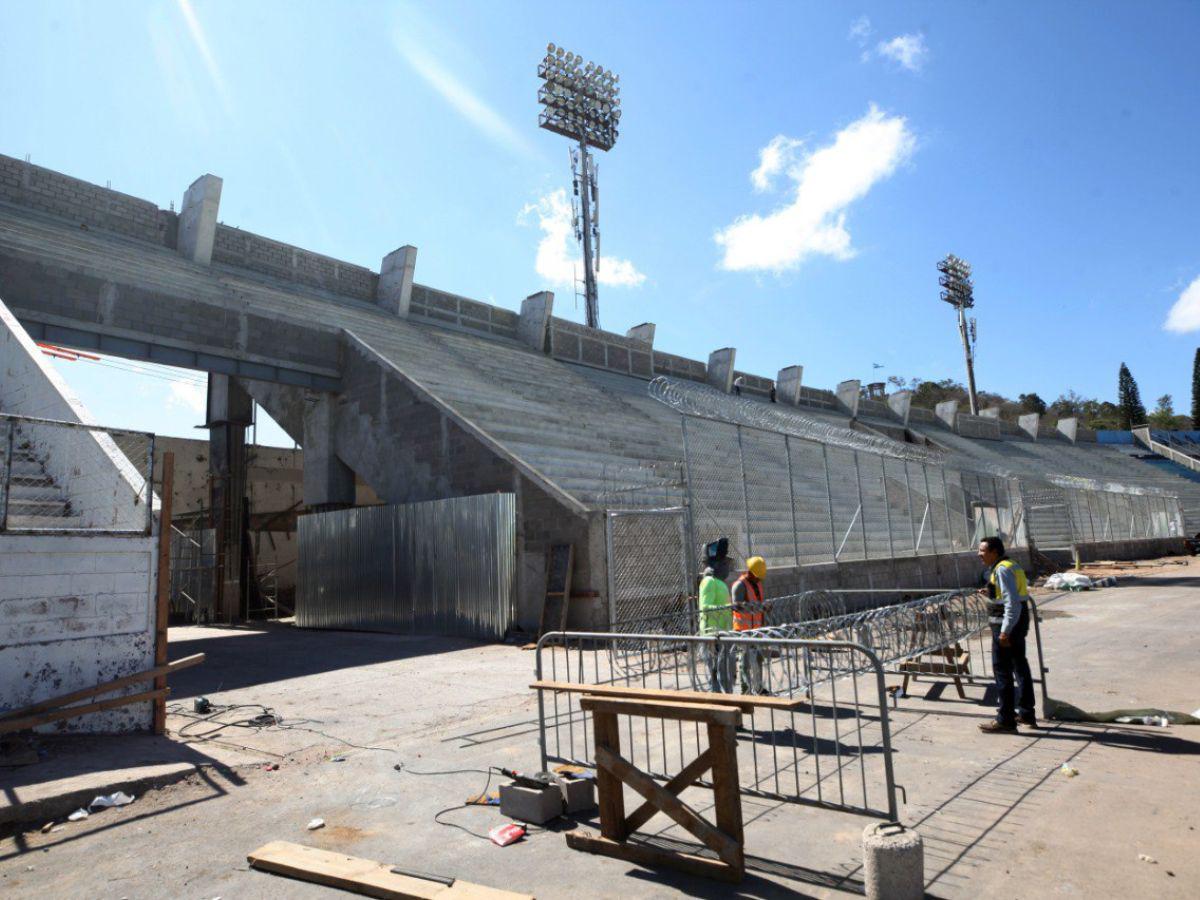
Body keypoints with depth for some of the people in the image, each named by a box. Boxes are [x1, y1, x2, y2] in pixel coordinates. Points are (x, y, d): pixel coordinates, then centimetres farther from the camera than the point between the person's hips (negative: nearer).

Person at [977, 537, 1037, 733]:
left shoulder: (1002, 570, -18)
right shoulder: (1011, 567, 13)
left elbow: (1012, 602, -24)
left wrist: (1005, 631, -24)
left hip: (1005, 626, -11)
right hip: (1019, 624, 11)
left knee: (1002, 671, -4)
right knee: (1020, 667, 18)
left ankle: (1005, 720, 1)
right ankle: (1026, 714, 30)